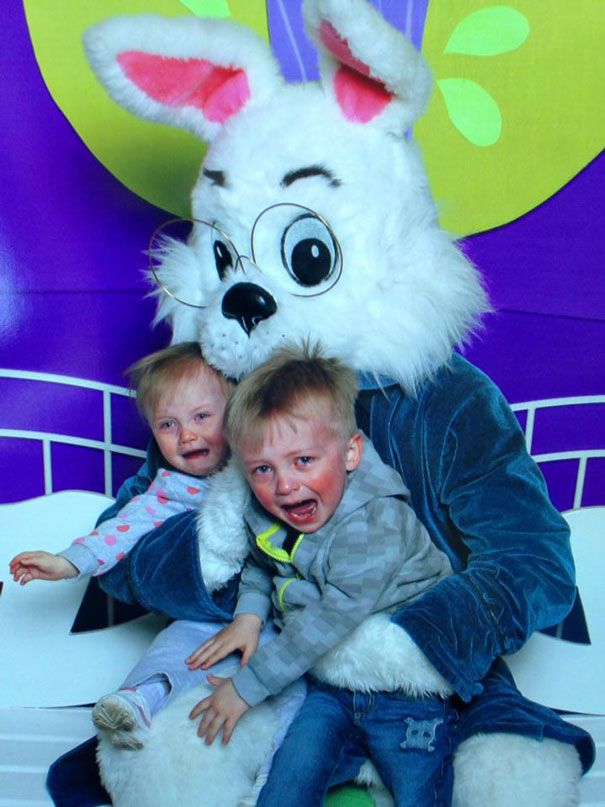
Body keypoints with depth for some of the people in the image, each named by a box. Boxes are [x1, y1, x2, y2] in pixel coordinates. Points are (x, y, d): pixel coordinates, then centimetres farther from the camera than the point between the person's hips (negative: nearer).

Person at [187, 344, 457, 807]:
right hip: (329, 685, 6)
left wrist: (247, 686, -21)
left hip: (407, 687, -5)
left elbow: (329, 624, -28)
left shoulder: (374, 524, -28)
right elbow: (261, 565, 17)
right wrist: (249, 614, -3)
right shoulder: (266, 515, -5)